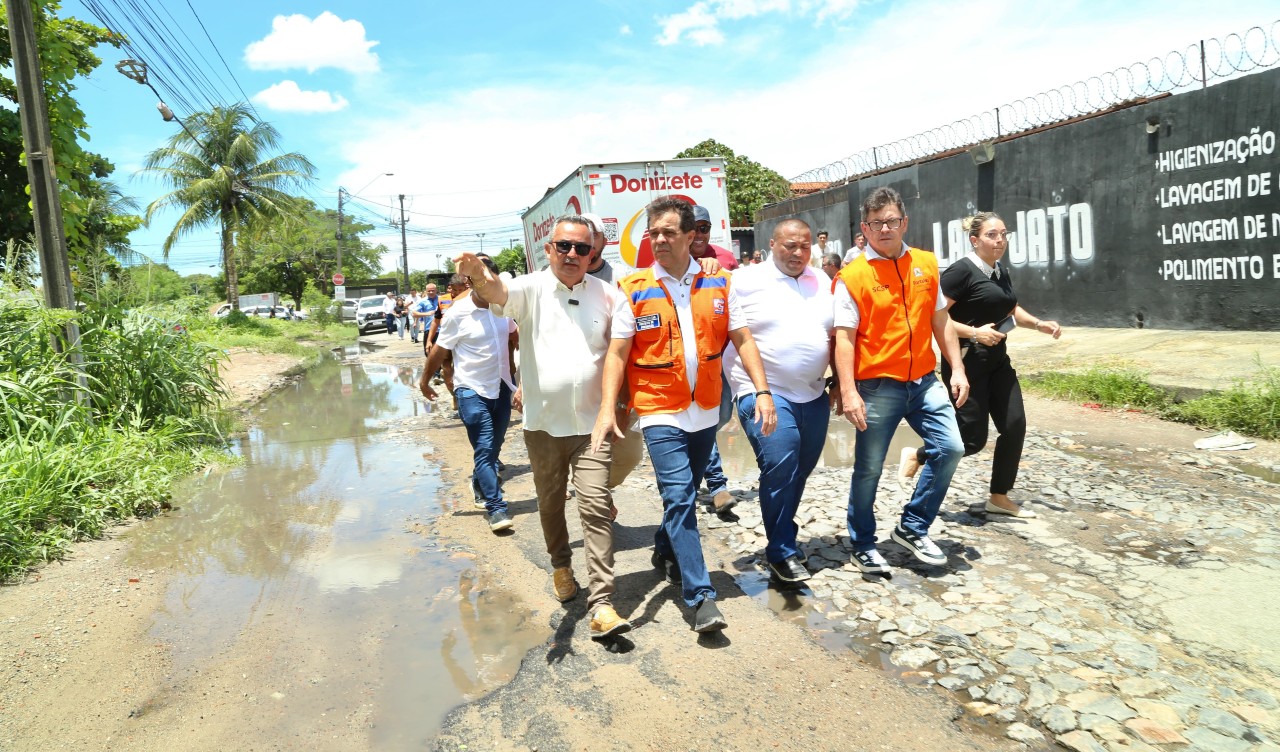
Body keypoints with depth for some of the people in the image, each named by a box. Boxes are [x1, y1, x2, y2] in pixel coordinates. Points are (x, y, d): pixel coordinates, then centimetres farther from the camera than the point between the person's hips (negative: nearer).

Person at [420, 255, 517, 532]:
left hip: (501, 387, 5)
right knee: (484, 449, -9)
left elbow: (514, 336, 17)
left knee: (494, 447, 17)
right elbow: (439, 350, -4)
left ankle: (480, 485, 41)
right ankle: (495, 508, -3)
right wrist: (425, 381, 6)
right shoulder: (457, 314, -15)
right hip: (472, 390, -5)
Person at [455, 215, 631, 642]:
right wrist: (480, 276, -51)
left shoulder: (606, 295, 0)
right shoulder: (531, 289, -5)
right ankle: (561, 565, 43)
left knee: (596, 508, -6)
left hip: (591, 423, 0)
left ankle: (601, 604, -1)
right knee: (550, 505, 17)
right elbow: (500, 292, -27)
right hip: (543, 423, 1)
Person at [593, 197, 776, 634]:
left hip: (706, 411, 4)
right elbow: (617, 353, -5)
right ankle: (701, 597, -5)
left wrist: (762, 391, -7)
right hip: (660, 413, -3)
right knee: (679, 498, -10)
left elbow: (742, 340, 3)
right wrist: (607, 409, -14)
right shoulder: (634, 290, -4)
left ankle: (665, 551, 43)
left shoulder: (717, 283, 2)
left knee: (685, 495, 17)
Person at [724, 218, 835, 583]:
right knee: (780, 466, -18)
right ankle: (782, 553, -1)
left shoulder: (822, 282, 12)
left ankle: (782, 537, 34)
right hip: (764, 391, -6)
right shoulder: (744, 280, -4)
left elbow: (836, 334, 18)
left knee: (800, 471, 13)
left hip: (813, 394, 6)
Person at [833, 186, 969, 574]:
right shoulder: (852, 276, -9)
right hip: (877, 385, -5)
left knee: (950, 448, 0)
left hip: (924, 381, 5)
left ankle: (912, 528, 19)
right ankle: (862, 544, 24)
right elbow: (844, 337, -13)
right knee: (869, 468, 5)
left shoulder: (926, 263, 7)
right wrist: (848, 391, -20)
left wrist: (957, 369, 9)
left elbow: (940, 321, 14)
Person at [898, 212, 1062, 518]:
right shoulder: (962, 271, -15)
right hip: (967, 362, -8)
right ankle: (916, 456, 19)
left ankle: (999, 498, 16)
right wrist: (974, 333, -25)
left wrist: (1039, 324, 12)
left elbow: (1011, 310, 29)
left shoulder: (1002, 274, 11)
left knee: (1015, 426, 2)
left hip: (997, 360, 8)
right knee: (972, 438, -6)